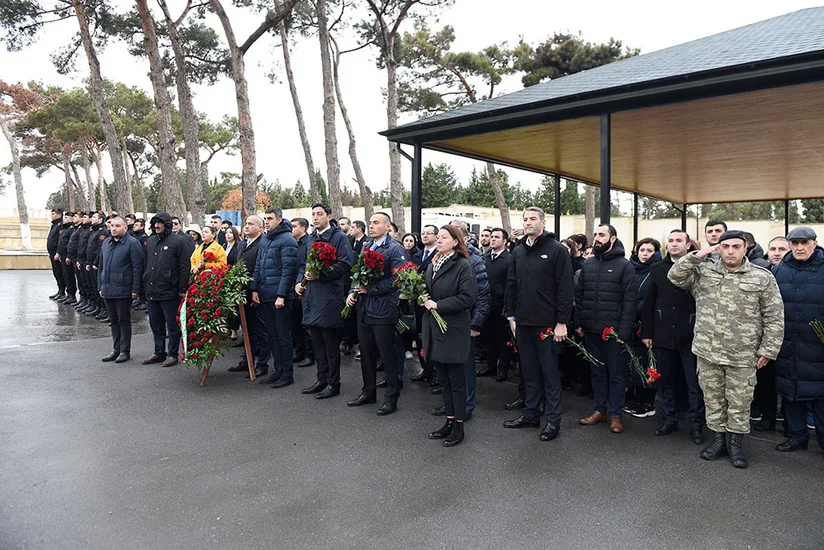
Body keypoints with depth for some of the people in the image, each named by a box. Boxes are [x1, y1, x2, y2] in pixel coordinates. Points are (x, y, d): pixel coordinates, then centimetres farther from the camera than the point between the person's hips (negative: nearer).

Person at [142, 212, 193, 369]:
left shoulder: (179, 241, -8)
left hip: (170, 292, -7)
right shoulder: (150, 242, 14)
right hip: (151, 291, 7)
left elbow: (185, 266, -11)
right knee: (156, 325, 15)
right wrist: (145, 284, 15)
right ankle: (159, 352, 27)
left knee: (172, 326, 3)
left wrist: (182, 288, -14)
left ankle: (172, 354, 14)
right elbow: (146, 264, 21)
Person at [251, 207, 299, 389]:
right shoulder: (264, 239, 14)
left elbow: (288, 270, -16)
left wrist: (281, 295, -19)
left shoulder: (287, 240, -11)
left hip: (280, 297, -8)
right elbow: (258, 265, 16)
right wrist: (254, 289, 8)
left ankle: (287, 374, 11)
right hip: (264, 296, 8)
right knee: (270, 334, 13)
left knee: (283, 335, 1)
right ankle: (278, 370, 24)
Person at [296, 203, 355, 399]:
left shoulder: (338, 237, -7)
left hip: (329, 297, -8)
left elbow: (346, 263, -18)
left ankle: (333, 384, 10)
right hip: (311, 295, 8)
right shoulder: (311, 239, 17)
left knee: (330, 342, 0)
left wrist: (320, 274, -21)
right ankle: (322, 379, 26)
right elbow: (302, 264, 24)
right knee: (317, 341, 14)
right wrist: (299, 281, 7)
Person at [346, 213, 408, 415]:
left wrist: (370, 289, -17)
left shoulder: (395, 249, -10)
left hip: (383, 310, -8)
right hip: (364, 309, 8)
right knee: (366, 352, 16)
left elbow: (396, 279, -19)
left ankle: (392, 397, 15)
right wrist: (352, 292, 3)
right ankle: (368, 392, 31)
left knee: (388, 354, 2)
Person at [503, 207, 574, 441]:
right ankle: (530, 414, 27)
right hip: (523, 323, 6)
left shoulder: (557, 250, -7)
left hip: (547, 324, -6)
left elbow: (566, 288, -11)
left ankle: (553, 420, 14)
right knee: (529, 371, 15)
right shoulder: (518, 253, 12)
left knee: (550, 373, 3)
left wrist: (562, 322, -14)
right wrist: (511, 316, 9)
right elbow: (511, 286, 14)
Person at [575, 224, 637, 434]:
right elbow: (579, 295, 12)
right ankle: (600, 410, 26)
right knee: (597, 371, 14)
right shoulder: (587, 265, 9)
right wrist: (579, 323, 5)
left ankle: (615, 414, 17)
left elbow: (630, 300, -10)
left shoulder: (624, 265, -6)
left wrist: (624, 331, -15)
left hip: (614, 330, -5)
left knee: (615, 373, 6)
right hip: (591, 330, 5)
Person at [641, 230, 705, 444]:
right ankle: (669, 420, 26)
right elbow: (648, 303, 7)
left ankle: (695, 424, 18)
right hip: (663, 335, 3)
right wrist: (647, 333, 3)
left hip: (691, 336, -3)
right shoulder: (657, 270, 7)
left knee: (694, 383, 5)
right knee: (665, 381, 12)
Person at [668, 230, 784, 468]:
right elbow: (675, 277, -4)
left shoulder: (762, 277, -2)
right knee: (713, 399, 13)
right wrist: (696, 256, -10)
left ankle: (735, 442, 26)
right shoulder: (703, 272, 4)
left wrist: (768, 350, -4)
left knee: (739, 402, 9)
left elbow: (774, 317, -1)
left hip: (743, 356, -2)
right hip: (708, 351, 2)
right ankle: (718, 438, 29)